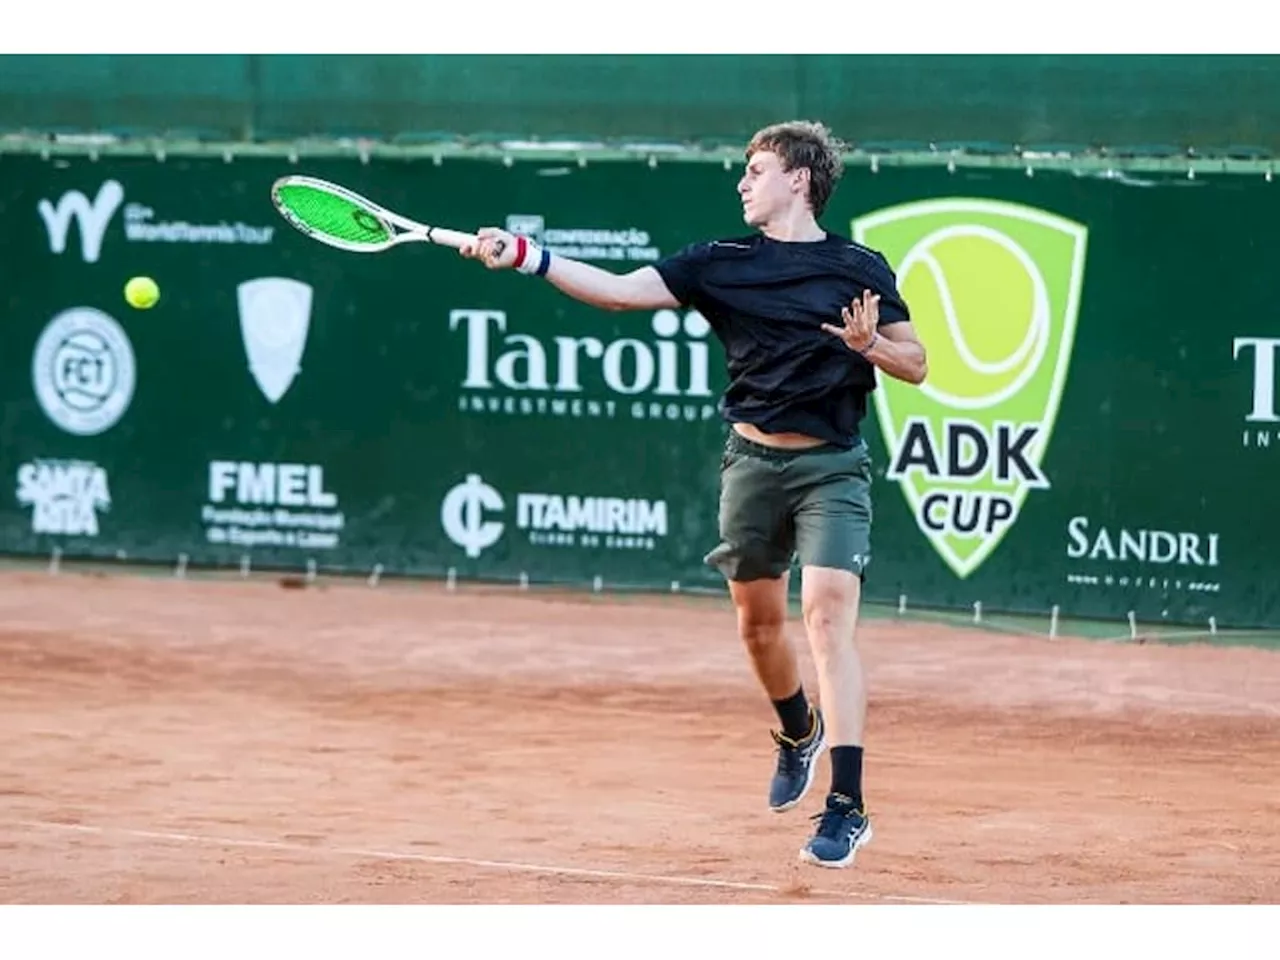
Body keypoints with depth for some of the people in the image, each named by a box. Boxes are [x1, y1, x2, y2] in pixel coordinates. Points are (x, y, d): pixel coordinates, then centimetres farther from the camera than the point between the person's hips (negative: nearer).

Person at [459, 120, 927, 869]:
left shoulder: (860, 268, -2)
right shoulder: (723, 263, 4)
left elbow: (916, 364, 2)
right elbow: (623, 290, -2)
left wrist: (869, 343, -19)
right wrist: (526, 256, -12)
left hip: (831, 468, -4)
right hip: (753, 462, 4)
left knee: (828, 615, -18)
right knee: (758, 619, 15)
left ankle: (847, 806, -20)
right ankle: (800, 732, 46)